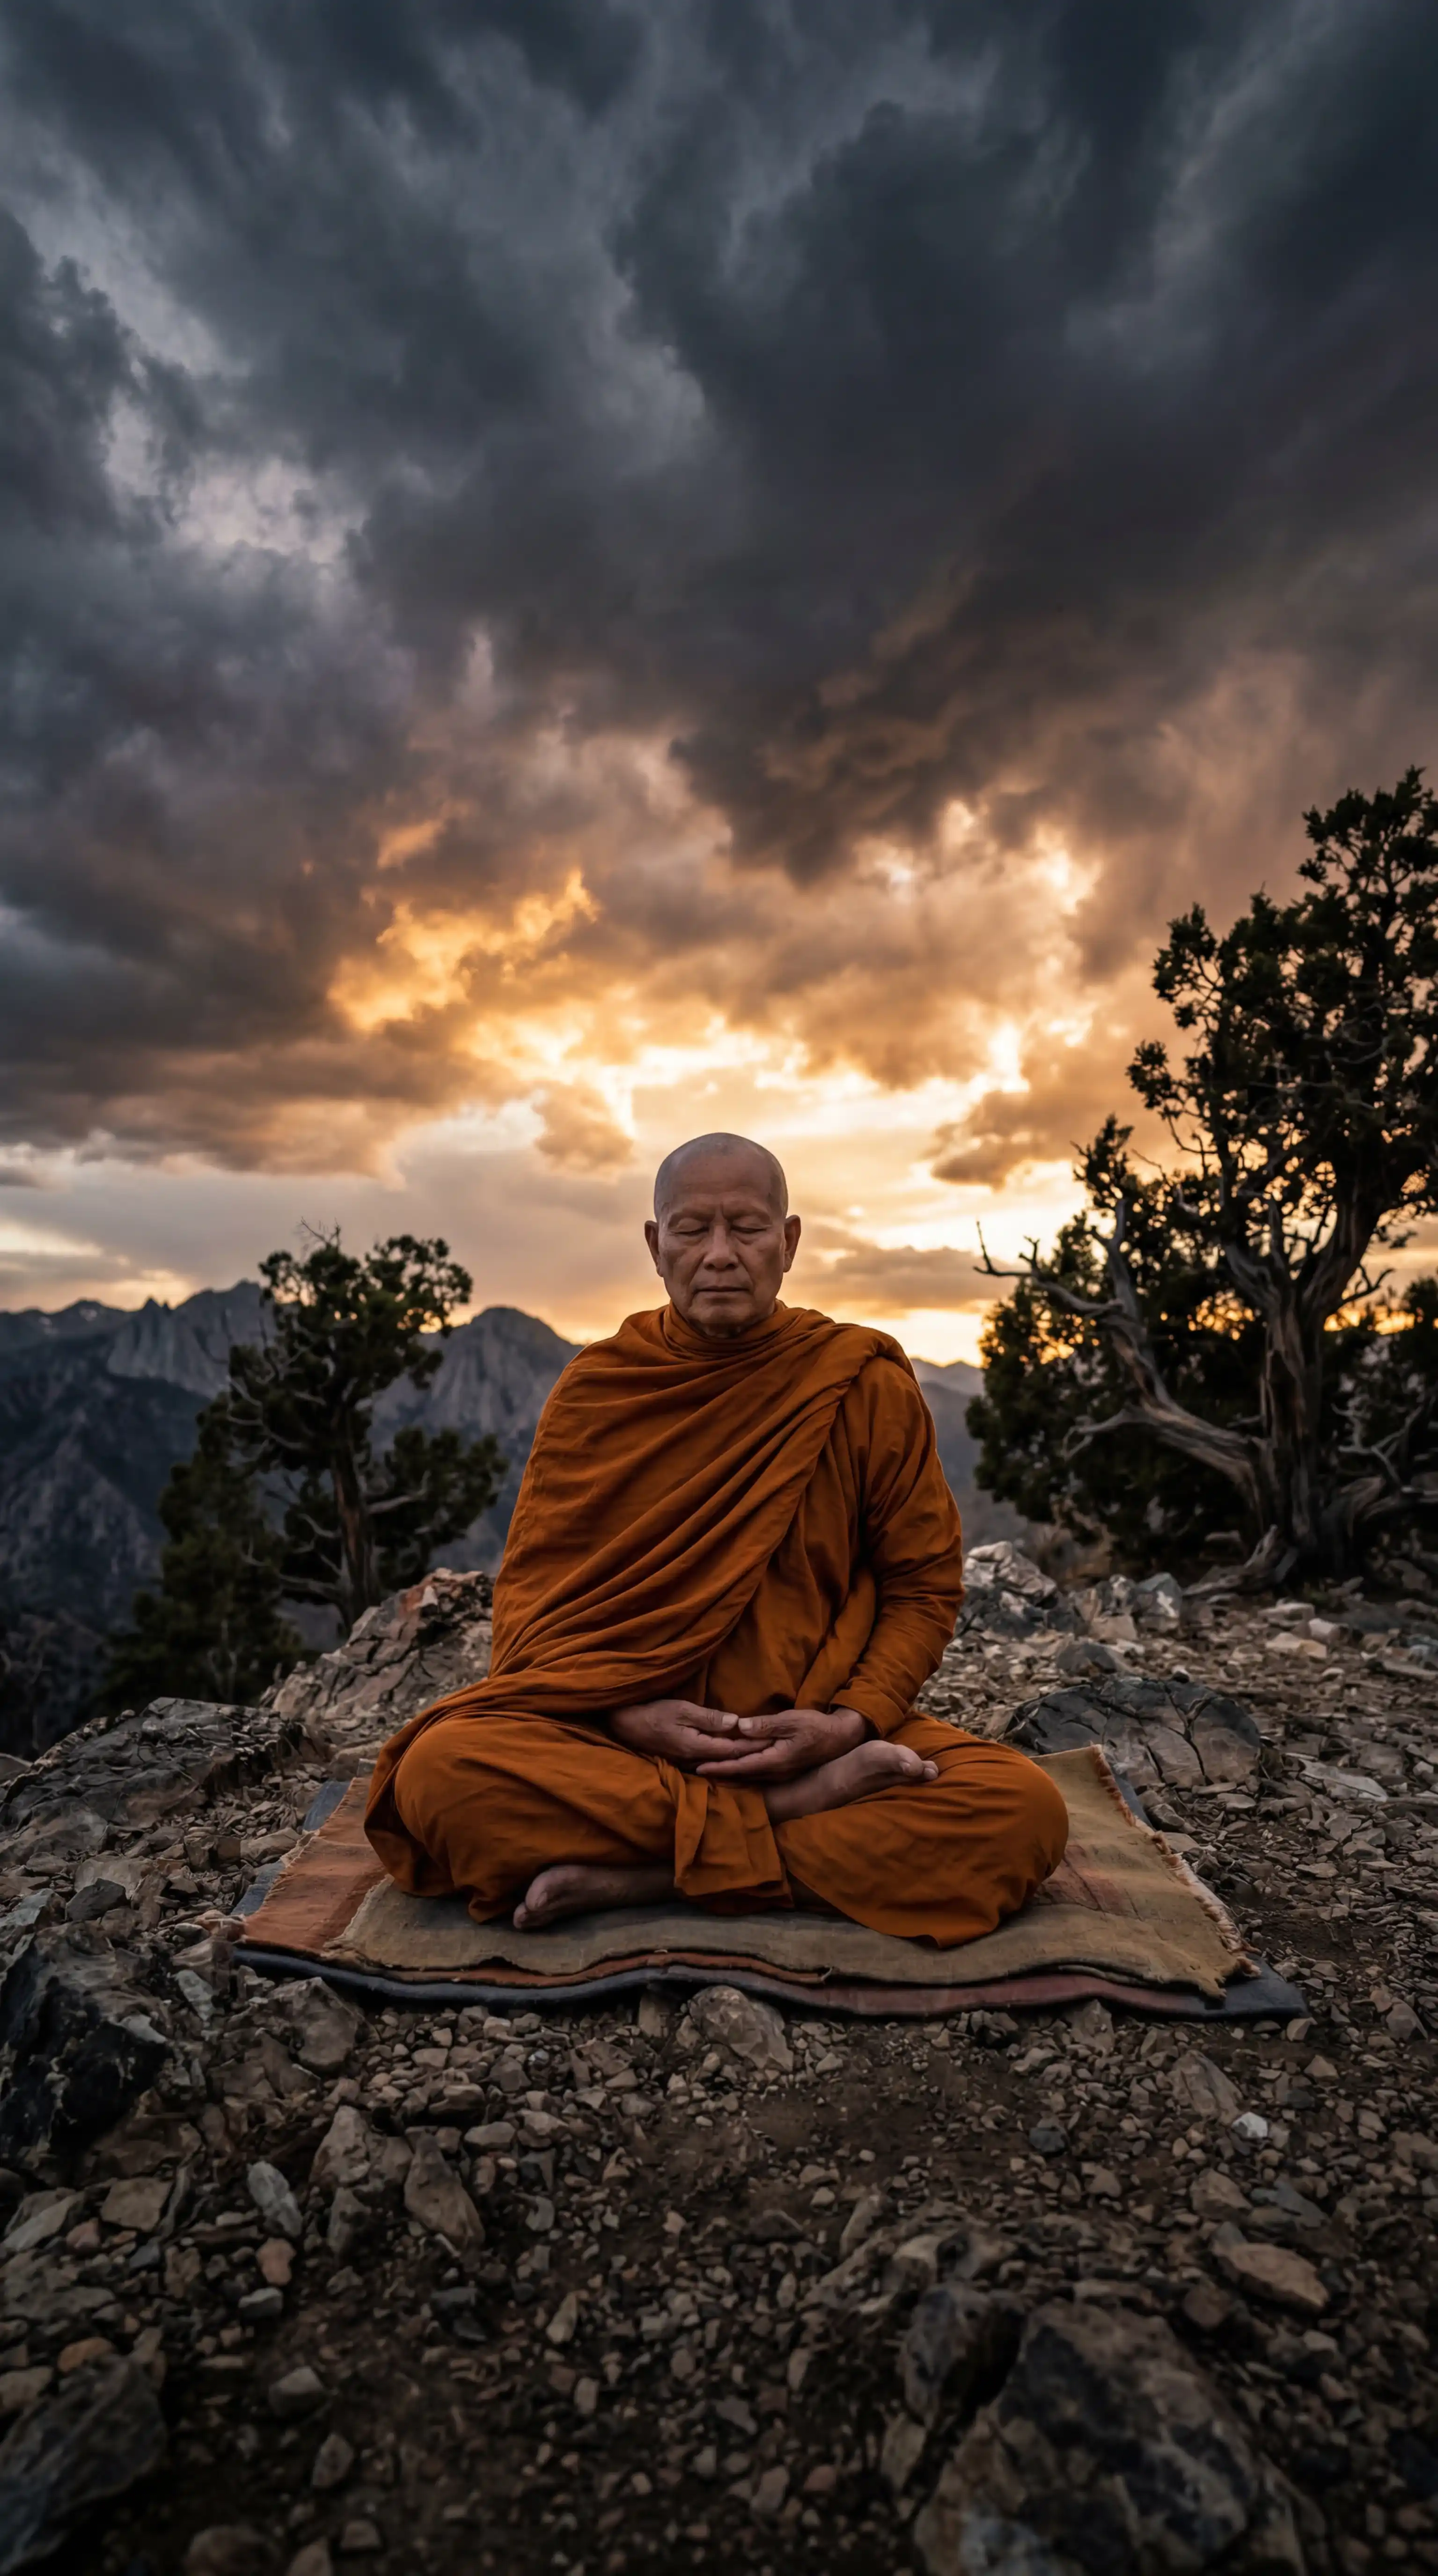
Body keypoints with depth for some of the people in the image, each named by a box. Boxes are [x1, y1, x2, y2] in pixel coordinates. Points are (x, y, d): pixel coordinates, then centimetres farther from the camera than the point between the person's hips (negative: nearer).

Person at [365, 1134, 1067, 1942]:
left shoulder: (865, 1382, -1)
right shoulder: (598, 1385, 1)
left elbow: (925, 1587, 3)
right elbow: (530, 1583, 3)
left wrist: (851, 1721, -14)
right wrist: (626, 1713, -14)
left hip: (812, 1735, 0)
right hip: (610, 1735, 1)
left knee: (1025, 1809, -25)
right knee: (438, 1771, -28)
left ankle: (642, 1880, -20)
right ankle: (805, 1811, -18)